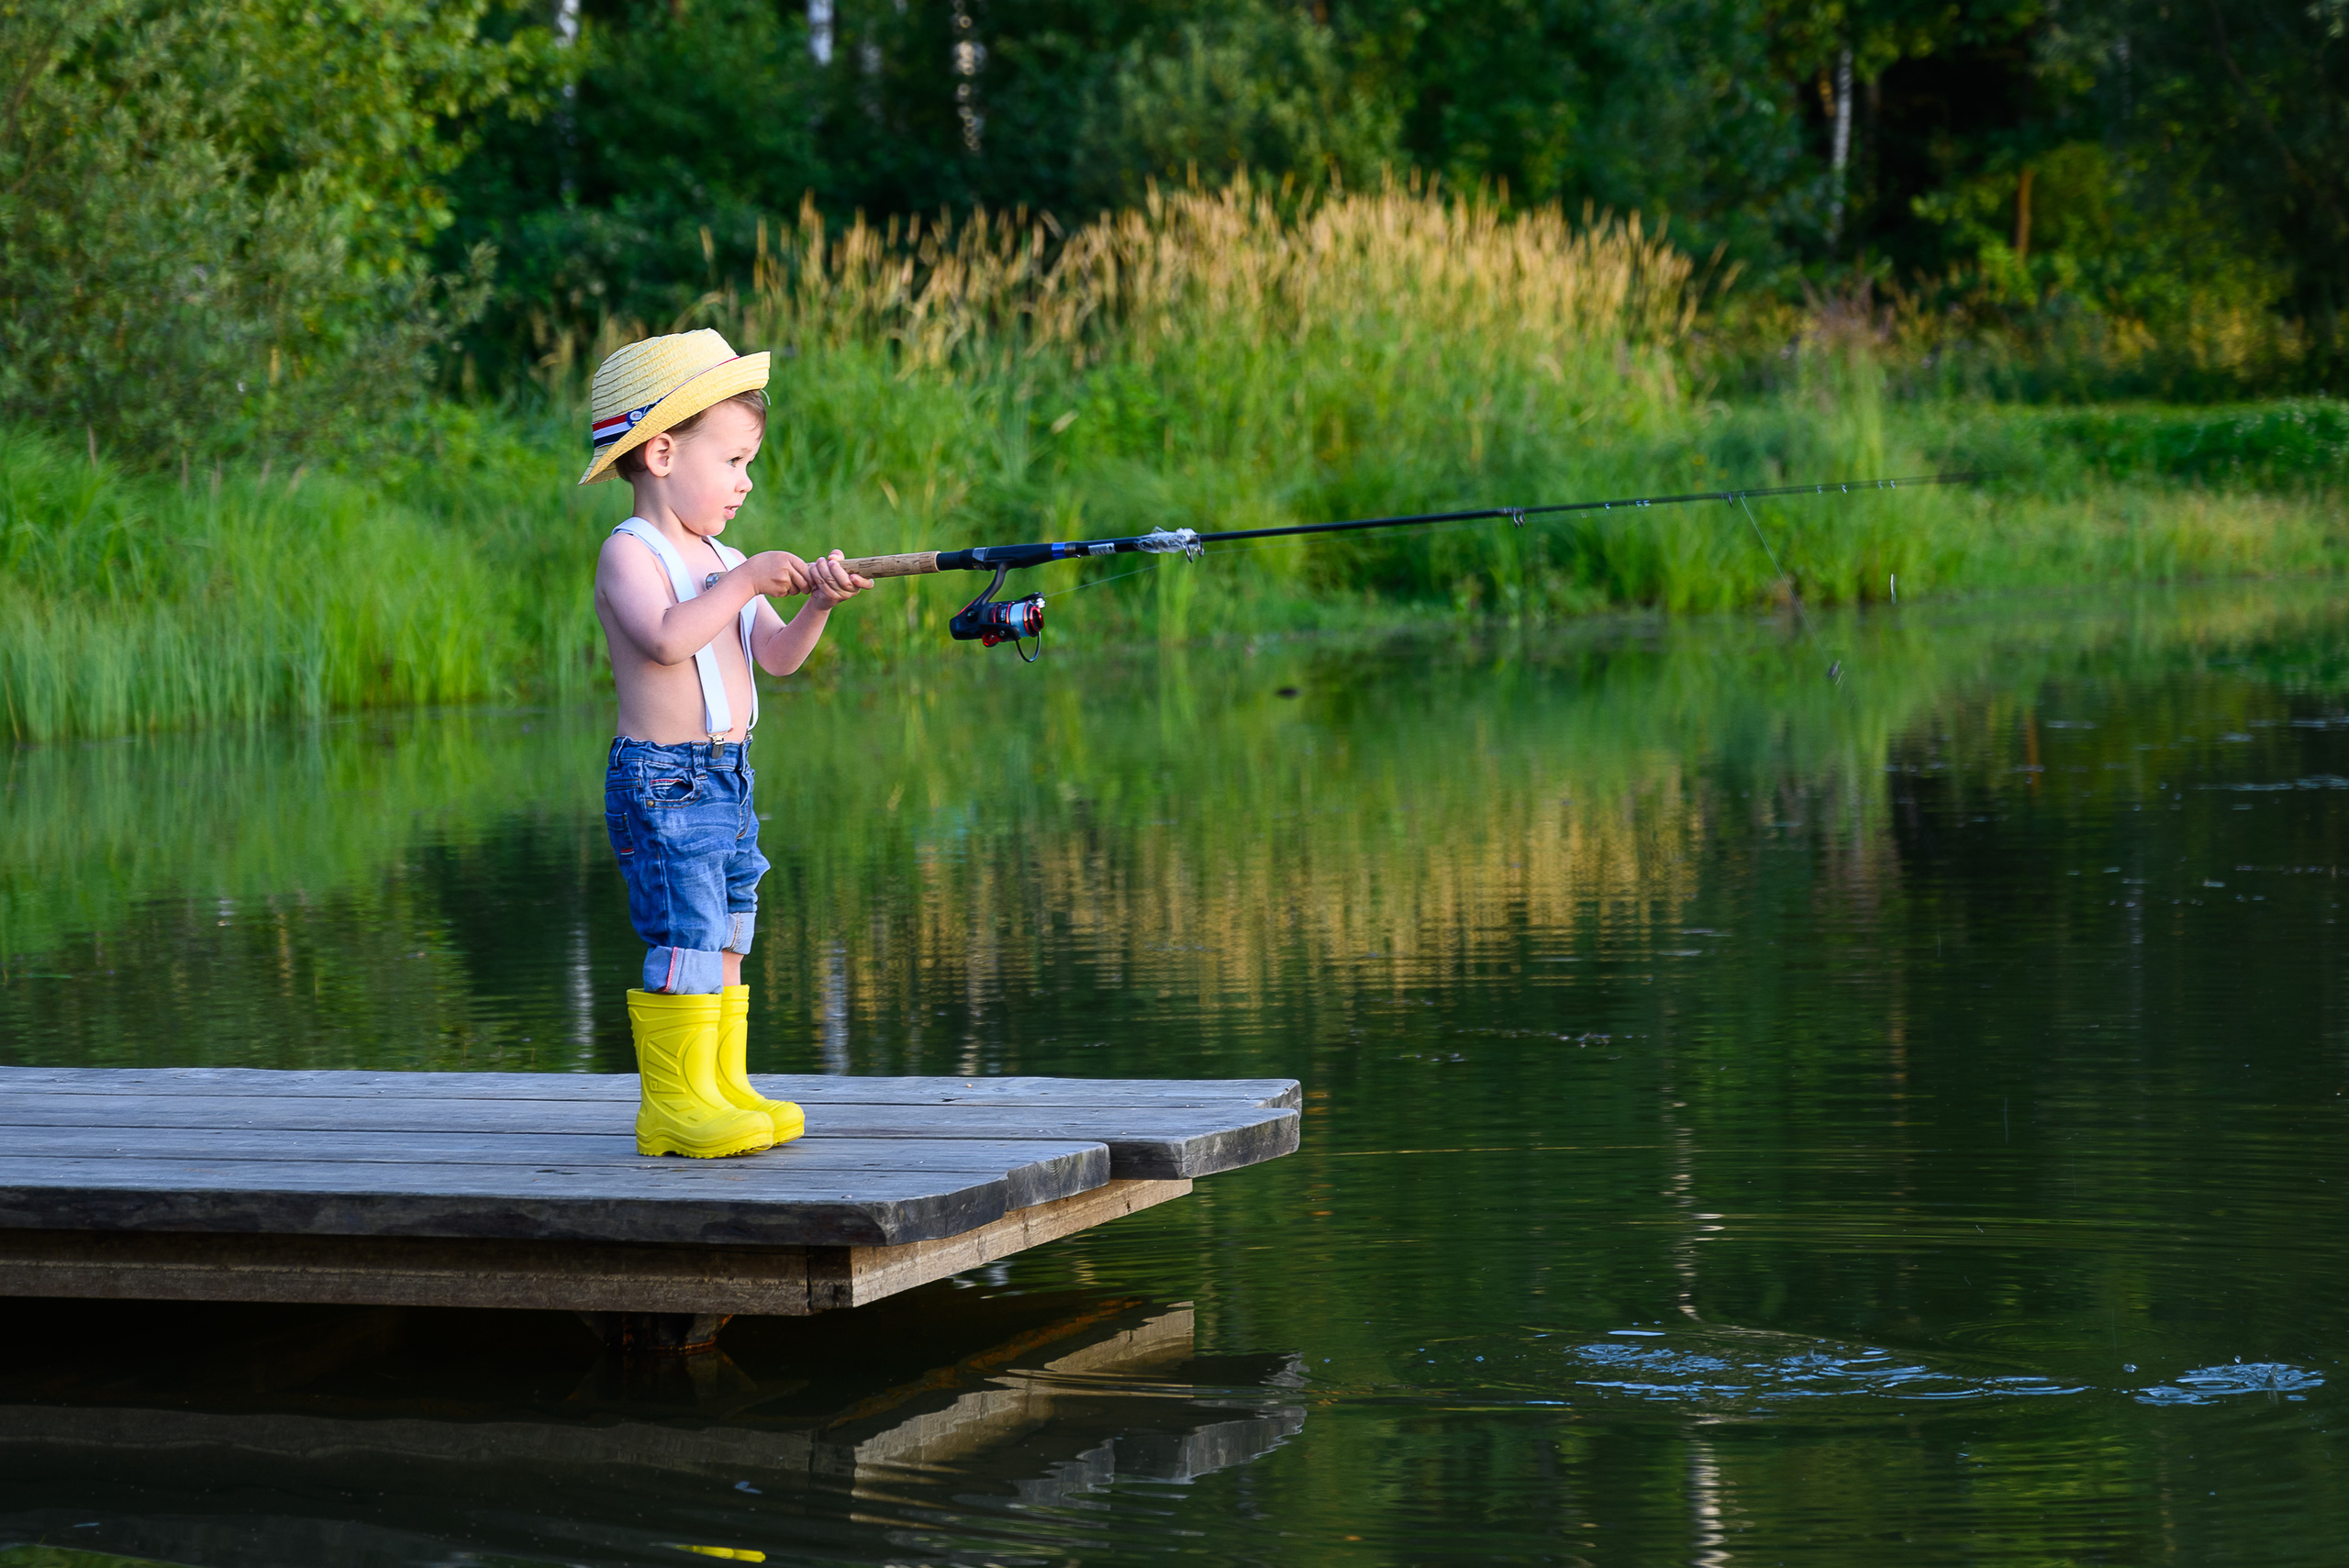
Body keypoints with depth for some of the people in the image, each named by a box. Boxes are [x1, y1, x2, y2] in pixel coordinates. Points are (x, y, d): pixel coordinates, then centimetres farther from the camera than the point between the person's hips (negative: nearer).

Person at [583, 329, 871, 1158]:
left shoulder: (723, 562, 17)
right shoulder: (629, 553, -10)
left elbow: (777, 656, 14)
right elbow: (667, 636, -26)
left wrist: (815, 605, -4)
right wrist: (745, 582, -20)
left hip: (725, 777, 9)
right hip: (661, 780, -9)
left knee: (725, 936, 11)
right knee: (687, 936, -12)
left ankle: (722, 1087, 18)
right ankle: (671, 1104, -8)